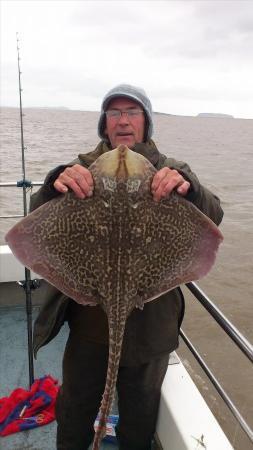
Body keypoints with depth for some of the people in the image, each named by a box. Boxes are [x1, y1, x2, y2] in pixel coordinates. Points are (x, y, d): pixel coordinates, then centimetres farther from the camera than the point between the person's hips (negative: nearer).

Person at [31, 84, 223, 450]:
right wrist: (56, 185, -35)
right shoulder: (84, 168, -2)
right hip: (89, 320, 1)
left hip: (149, 325, 0)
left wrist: (188, 187, -37)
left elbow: (213, 218, -16)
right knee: (73, 420, 22)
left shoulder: (171, 173, -3)